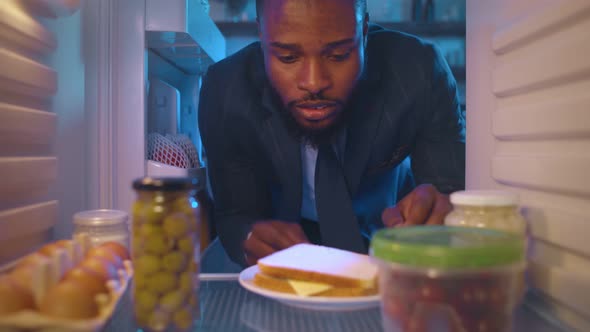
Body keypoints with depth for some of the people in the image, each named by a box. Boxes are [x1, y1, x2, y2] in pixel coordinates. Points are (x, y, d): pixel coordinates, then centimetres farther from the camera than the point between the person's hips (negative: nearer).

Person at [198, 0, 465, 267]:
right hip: (286, 232, 1)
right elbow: (235, 215, -15)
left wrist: (439, 215, -42)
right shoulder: (224, 92, -25)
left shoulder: (420, 72, -27)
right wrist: (251, 239, -38)